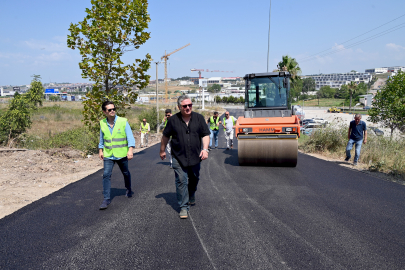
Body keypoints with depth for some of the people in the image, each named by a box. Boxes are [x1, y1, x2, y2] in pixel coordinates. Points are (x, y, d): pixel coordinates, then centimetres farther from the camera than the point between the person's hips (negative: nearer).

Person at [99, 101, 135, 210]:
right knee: (106, 175, -10)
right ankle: (106, 199, -3)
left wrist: (130, 150, -21)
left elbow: (130, 137, -11)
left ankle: (129, 190, 42)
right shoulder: (102, 123, 1)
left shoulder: (123, 121, -9)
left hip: (122, 154, -1)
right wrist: (100, 150, 16)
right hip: (108, 155, 1)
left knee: (125, 173, 16)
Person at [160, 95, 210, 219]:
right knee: (181, 182, -6)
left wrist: (205, 149, -12)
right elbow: (165, 136, 8)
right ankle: (184, 207, 4)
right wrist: (162, 151, 15)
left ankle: (191, 198, 46)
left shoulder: (199, 118, 0)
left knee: (194, 179, 19)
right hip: (179, 157, -2)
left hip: (195, 157, 3)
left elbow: (205, 135, 2)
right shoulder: (173, 120, -4)